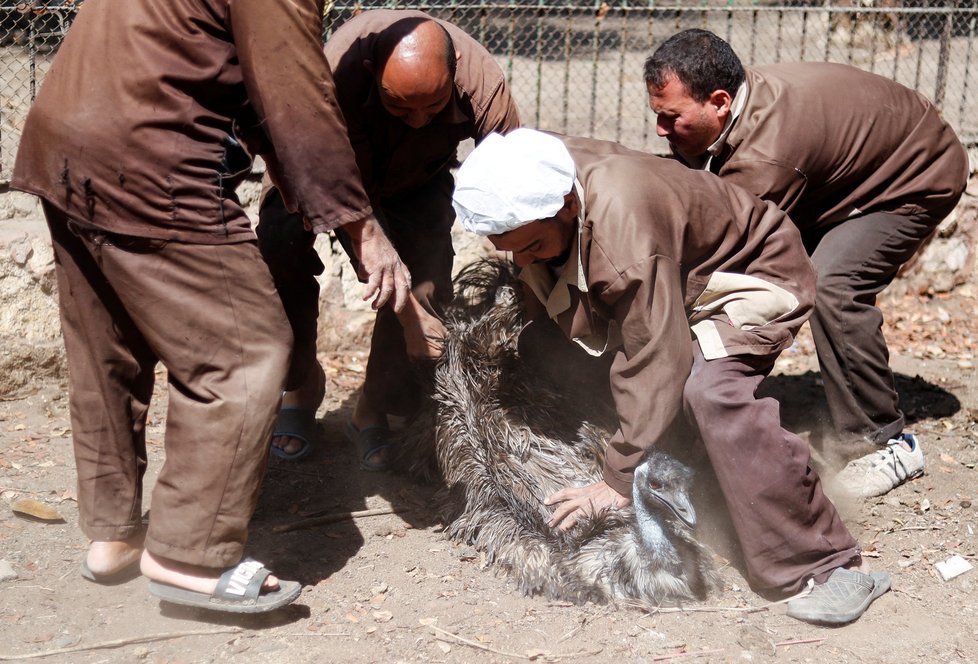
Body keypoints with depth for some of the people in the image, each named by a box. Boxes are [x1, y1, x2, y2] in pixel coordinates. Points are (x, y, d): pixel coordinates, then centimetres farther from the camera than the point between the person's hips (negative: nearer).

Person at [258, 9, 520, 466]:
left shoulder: (482, 82, -34)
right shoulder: (340, 67, -41)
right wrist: (401, 304, -43)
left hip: (415, 184, 2)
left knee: (427, 285, -23)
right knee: (277, 241, -30)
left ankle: (374, 409, 2)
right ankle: (301, 385, -6)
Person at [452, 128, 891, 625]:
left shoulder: (624, 223, -40)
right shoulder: (534, 188, -17)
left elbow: (656, 361, -37)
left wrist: (619, 480, -32)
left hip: (753, 269, -9)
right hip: (674, 278, 9)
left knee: (706, 388, -36)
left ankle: (831, 568, -30)